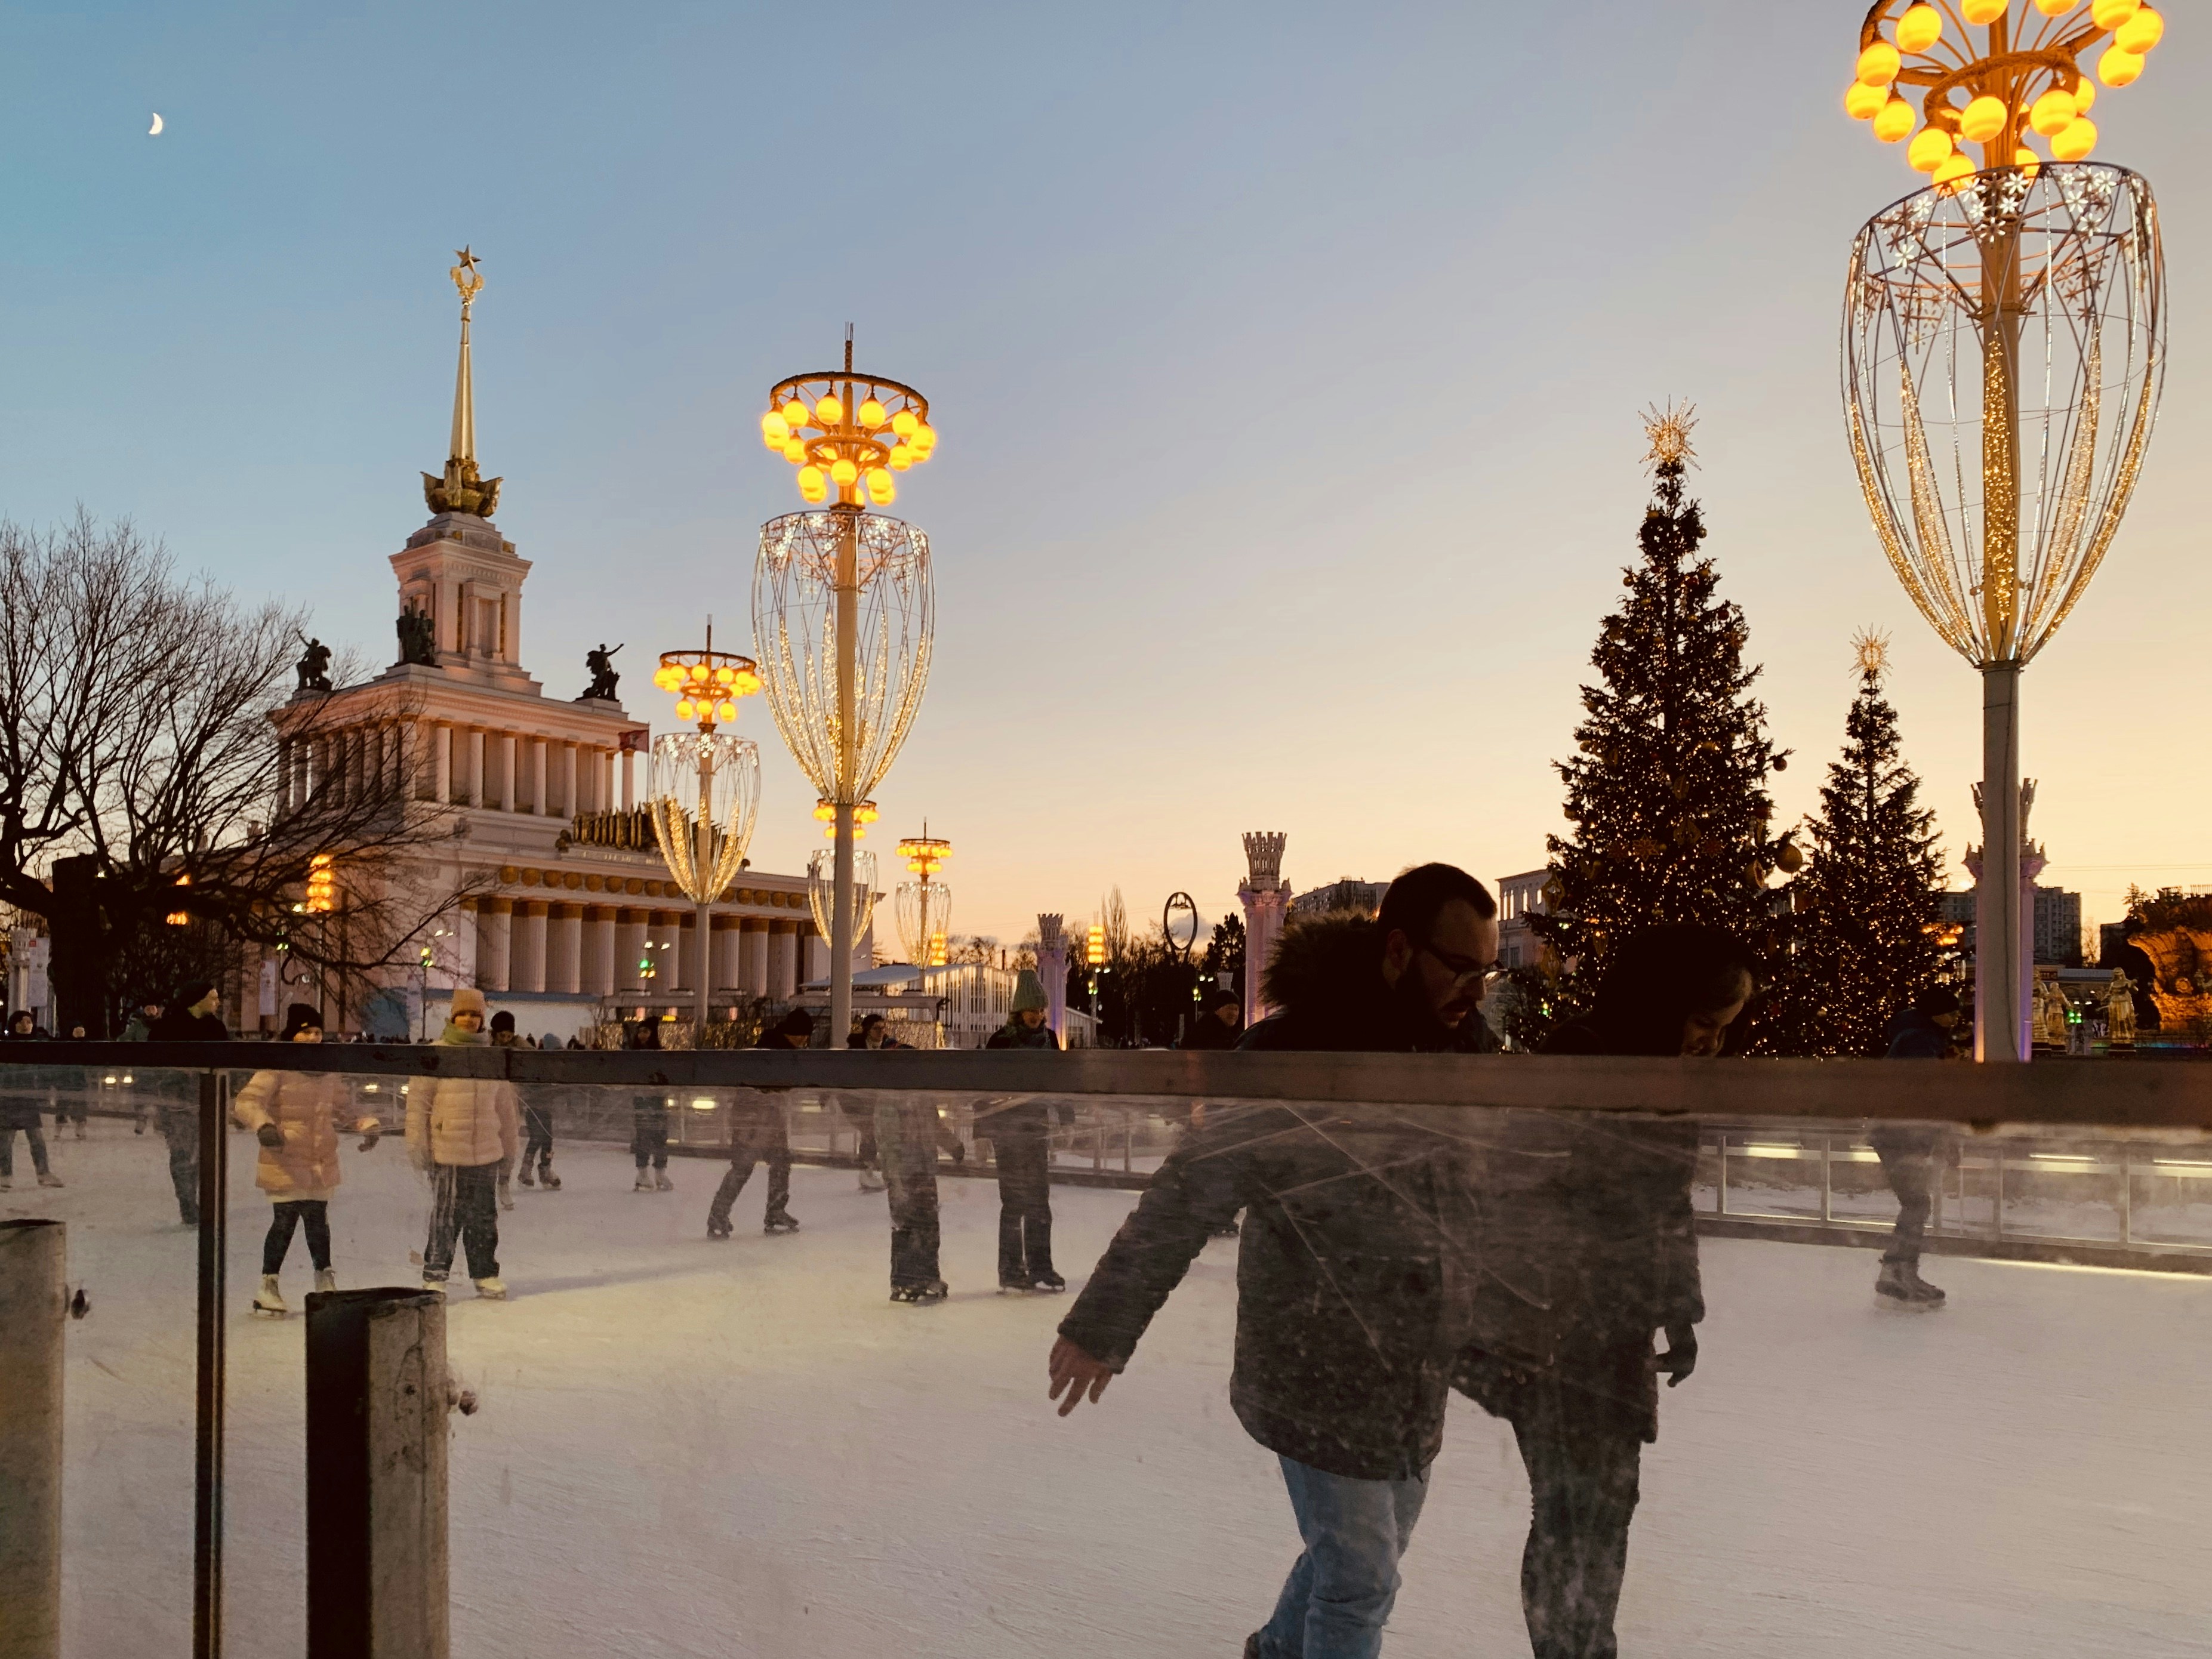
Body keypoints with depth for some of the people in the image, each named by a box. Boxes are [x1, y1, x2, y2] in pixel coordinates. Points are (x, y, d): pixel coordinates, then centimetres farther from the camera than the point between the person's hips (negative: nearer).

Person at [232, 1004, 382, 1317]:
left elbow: (343, 1109, 23)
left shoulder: (328, 1072, 10)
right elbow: (246, 1102, -17)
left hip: (321, 1162, 5)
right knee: (285, 1221, -5)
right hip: (285, 1161, -5)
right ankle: (268, 1286, 8)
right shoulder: (277, 1068, -10)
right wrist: (263, 1126, -34)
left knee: (318, 1221, 13)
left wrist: (367, 1125, 9)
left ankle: (325, 1280, 26)